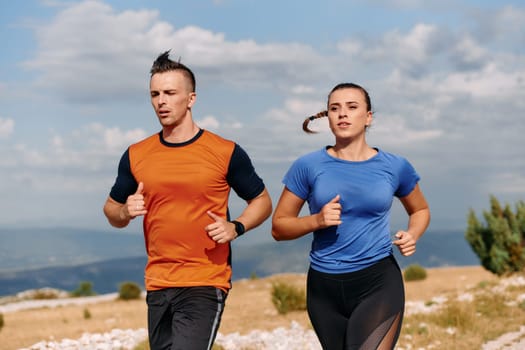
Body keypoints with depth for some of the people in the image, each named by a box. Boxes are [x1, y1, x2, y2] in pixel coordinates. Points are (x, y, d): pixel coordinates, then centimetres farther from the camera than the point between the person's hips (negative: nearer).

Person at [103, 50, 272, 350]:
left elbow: (262, 201, 8)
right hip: (157, 286, 5)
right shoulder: (136, 156, 7)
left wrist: (235, 228, -10)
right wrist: (126, 212, -6)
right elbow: (112, 209, 18)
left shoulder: (225, 153, -2)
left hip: (206, 284, -4)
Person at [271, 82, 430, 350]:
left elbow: (420, 210, 21)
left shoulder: (395, 167, 3)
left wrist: (412, 235, 0)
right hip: (325, 288, 2)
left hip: (378, 284, -2)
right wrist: (316, 220, -14)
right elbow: (279, 227, 4)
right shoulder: (308, 166, 0)